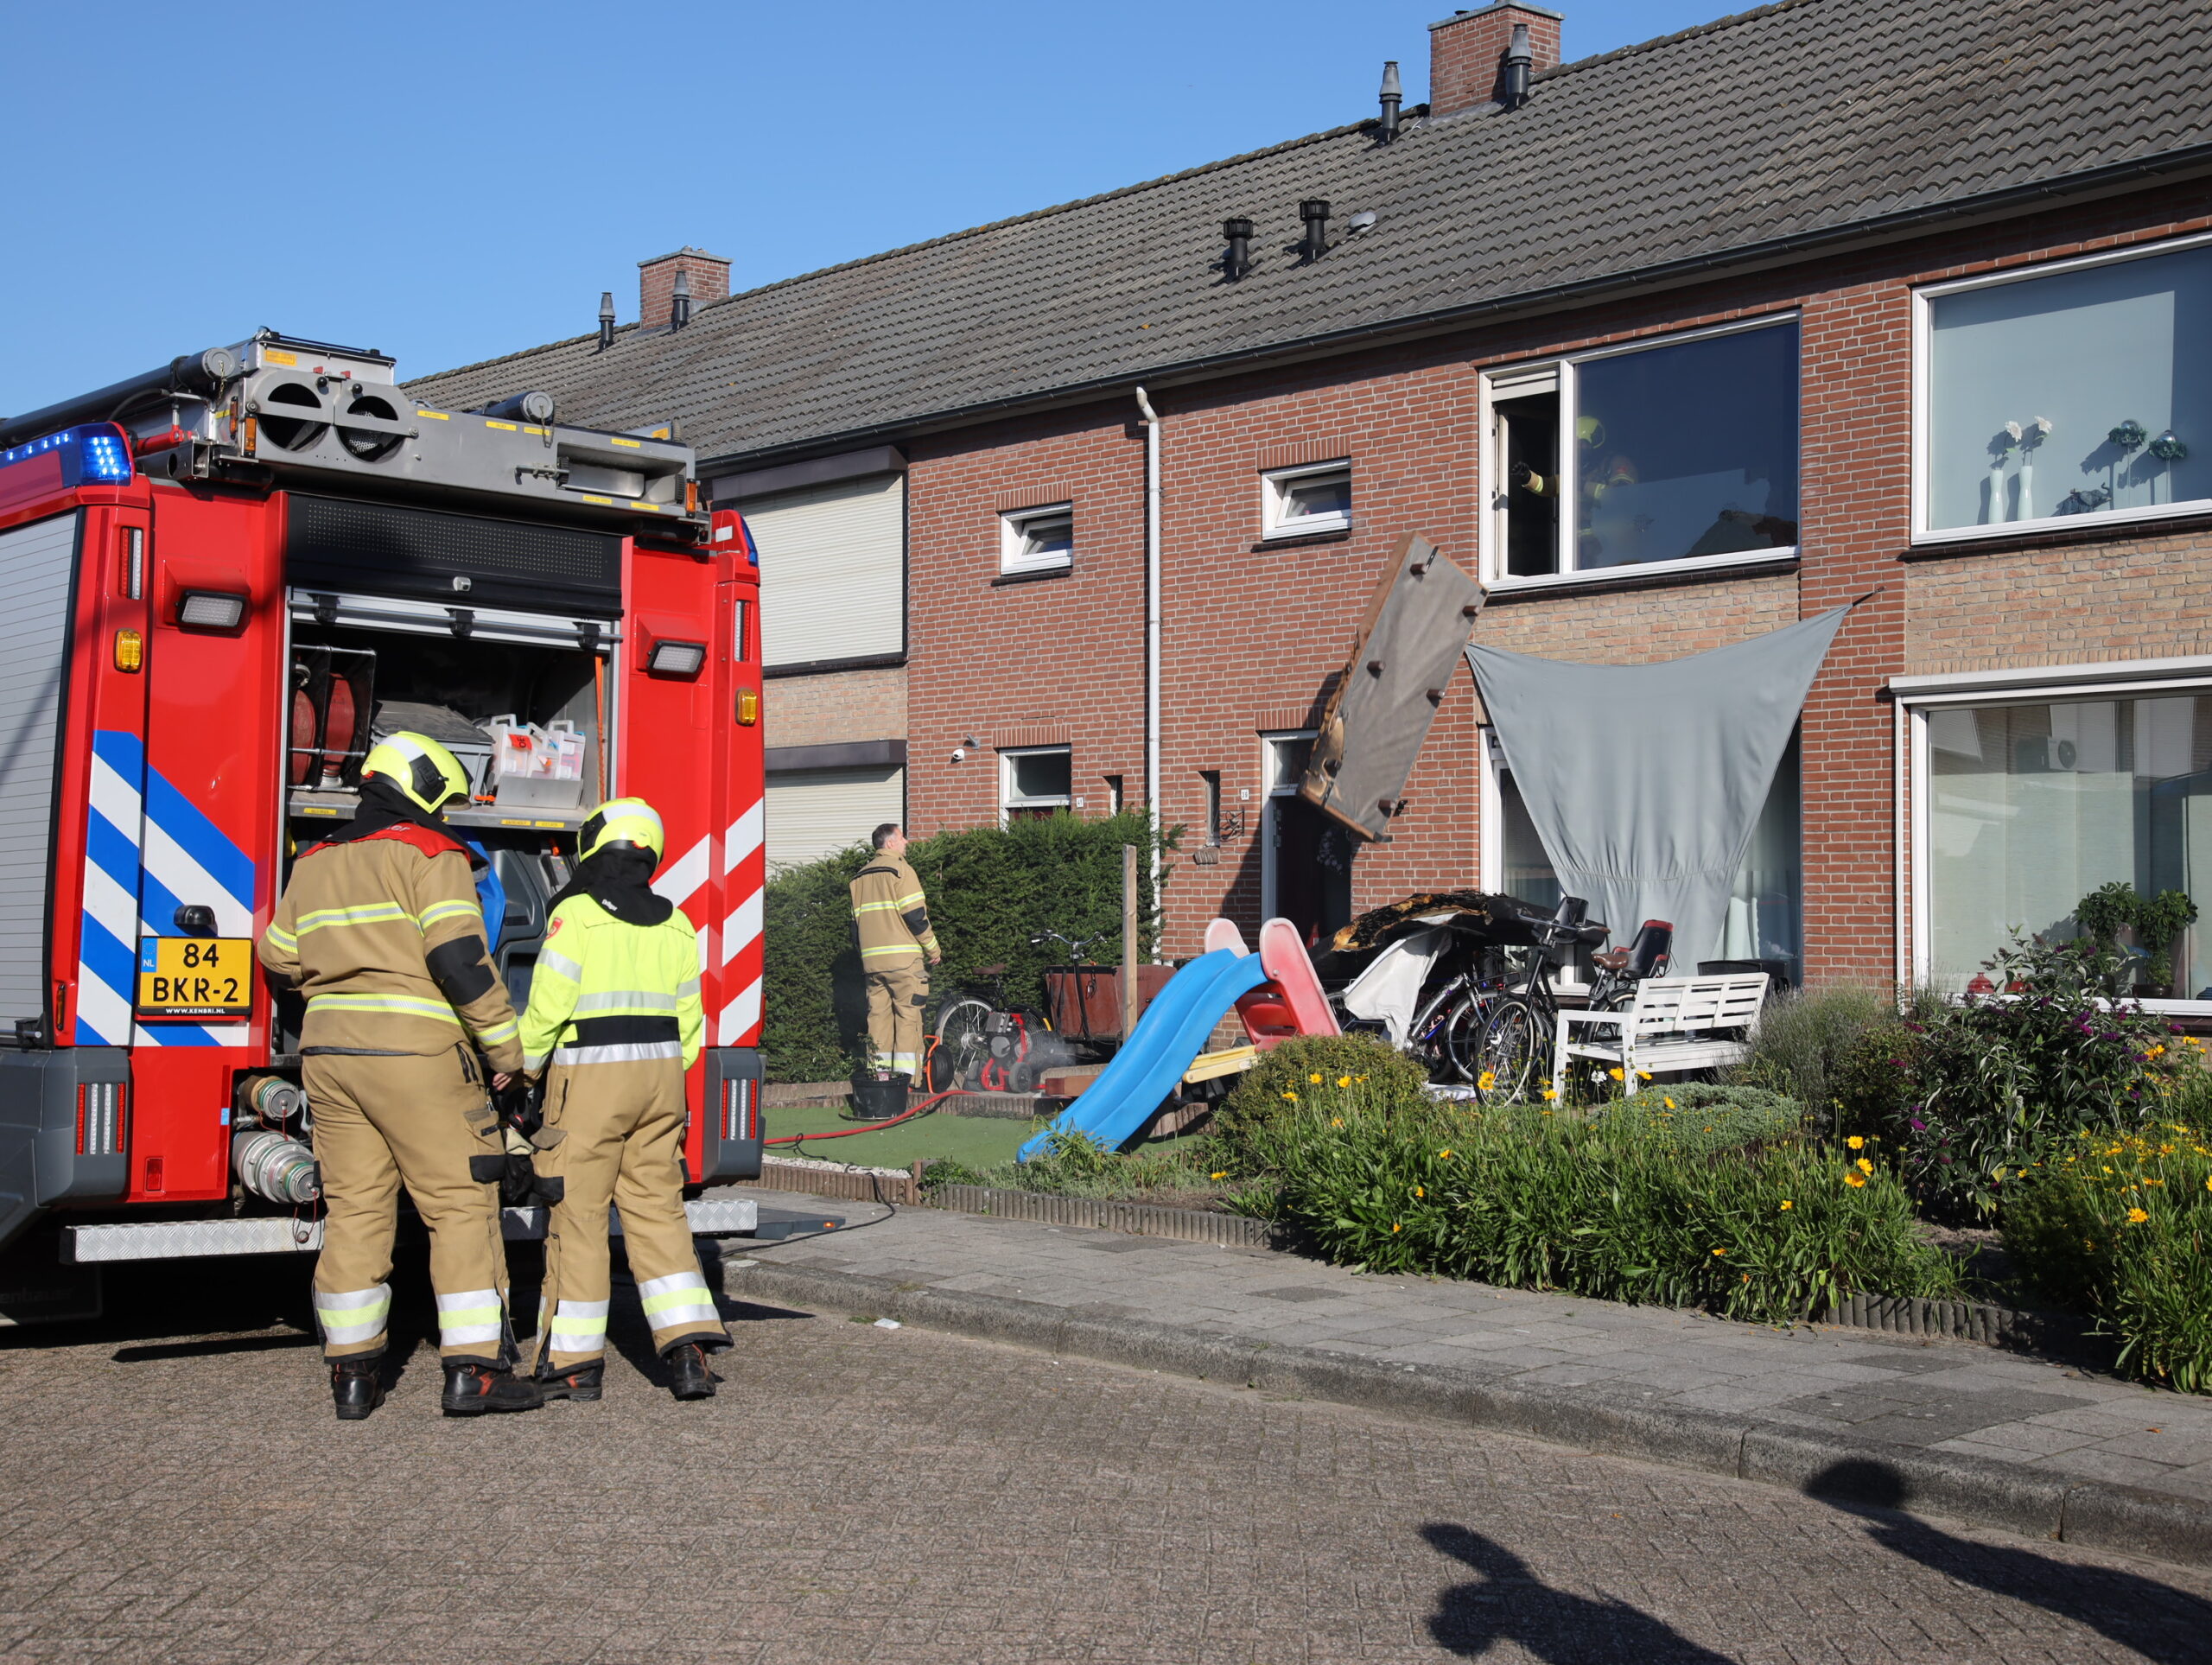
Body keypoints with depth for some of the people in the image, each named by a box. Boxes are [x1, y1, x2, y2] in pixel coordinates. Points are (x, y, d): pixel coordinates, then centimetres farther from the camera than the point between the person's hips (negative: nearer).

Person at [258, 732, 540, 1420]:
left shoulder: (314, 864, 16)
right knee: (461, 1204, -1)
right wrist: (505, 1044, -9)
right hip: (415, 1053, -7)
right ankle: (473, 1367, -4)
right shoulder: (429, 855, -6)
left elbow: (280, 960, 19)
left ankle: (352, 1371, 12)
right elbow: (460, 957, -15)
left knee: (354, 1209, 10)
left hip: (329, 1054, 7)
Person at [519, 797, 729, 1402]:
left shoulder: (577, 914, -8)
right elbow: (689, 1019, 10)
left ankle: (573, 1360, 7)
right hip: (661, 1074, 5)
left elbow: (547, 1007, -11)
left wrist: (521, 1067, 3)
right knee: (657, 1206, 9)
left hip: (589, 1077, -5)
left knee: (576, 1214, 2)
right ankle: (689, 1347, 1)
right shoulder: (675, 925, 9)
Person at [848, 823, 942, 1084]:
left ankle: (881, 1073, 6)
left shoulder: (860, 876, 17)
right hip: (902, 958, -6)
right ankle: (906, 1074, -10)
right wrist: (933, 948, -2)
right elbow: (915, 915, -11)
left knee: (879, 1014, 8)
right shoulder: (899, 869, -6)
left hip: (871, 959, 7)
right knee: (908, 1014, -4)